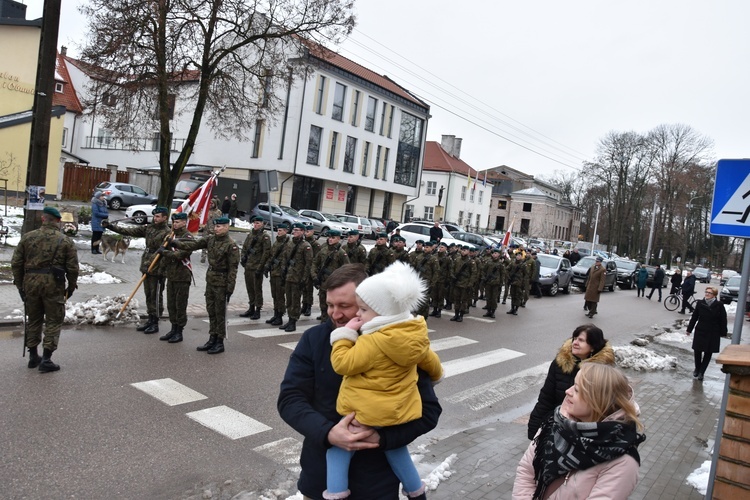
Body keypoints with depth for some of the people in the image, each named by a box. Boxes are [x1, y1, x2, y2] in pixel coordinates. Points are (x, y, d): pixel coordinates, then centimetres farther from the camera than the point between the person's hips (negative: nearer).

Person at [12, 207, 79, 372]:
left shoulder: (27, 237, 4)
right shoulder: (66, 241, -3)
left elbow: (16, 263, 6)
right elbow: (72, 268, -5)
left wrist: (20, 284, 15)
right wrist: (71, 286, 9)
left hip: (31, 282, 4)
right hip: (53, 284, -3)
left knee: (33, 320, 17)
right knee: (53, 321, 5)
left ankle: (33, 356, 26)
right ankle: (46, 359, 2)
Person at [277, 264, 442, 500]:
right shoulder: (314, 339, -6)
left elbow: (429, 411, -9)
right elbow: (289, 398, -8)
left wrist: (381, 436, -23)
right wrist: (327, 433, -24)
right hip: (320, 475, 2)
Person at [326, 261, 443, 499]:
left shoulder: (372, 341, -26)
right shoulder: (413, 336, -2)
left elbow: (343, 364, -22)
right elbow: (429, 359, 14)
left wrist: (345, 334, -13)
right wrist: (436, 375, 35)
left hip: (368, 415, -8)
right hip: (399, 413, 8)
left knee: (337, 443, 8)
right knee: (396, 449, 27)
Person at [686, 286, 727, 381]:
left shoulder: (719, 305, -9)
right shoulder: (700, 303, -3)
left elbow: (723, 320, -5)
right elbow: (694, 317, 5)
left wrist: (723, 333, -4)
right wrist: (689, 329, 8)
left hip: (713, 334, -2)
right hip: (700, 331, 2)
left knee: (708, 353, 5)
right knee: (697, 351, 7)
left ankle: (701, 372, 11)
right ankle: (697, 369, 28)